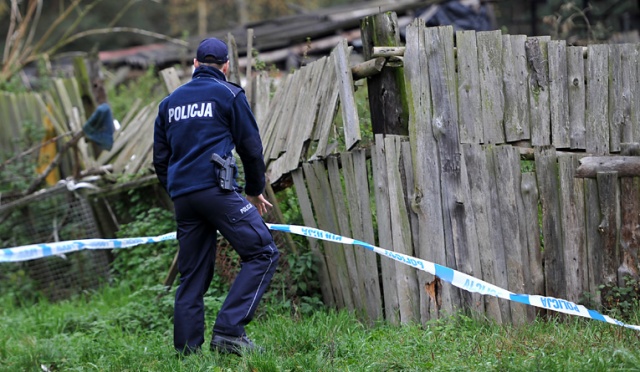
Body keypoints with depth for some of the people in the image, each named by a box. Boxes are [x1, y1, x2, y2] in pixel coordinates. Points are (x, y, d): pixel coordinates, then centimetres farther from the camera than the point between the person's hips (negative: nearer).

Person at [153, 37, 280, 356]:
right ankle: (228, 331, -17)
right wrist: (255, 192, 17)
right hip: (217, 189, -6)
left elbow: (160, 159, 22)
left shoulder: (169, 102, 20)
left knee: (192, 275, 11)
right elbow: (251, 147, 4)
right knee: (262, 253, -4)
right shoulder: (229, 95, 4)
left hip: (182, 196, 7)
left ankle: (186, 350, 7)